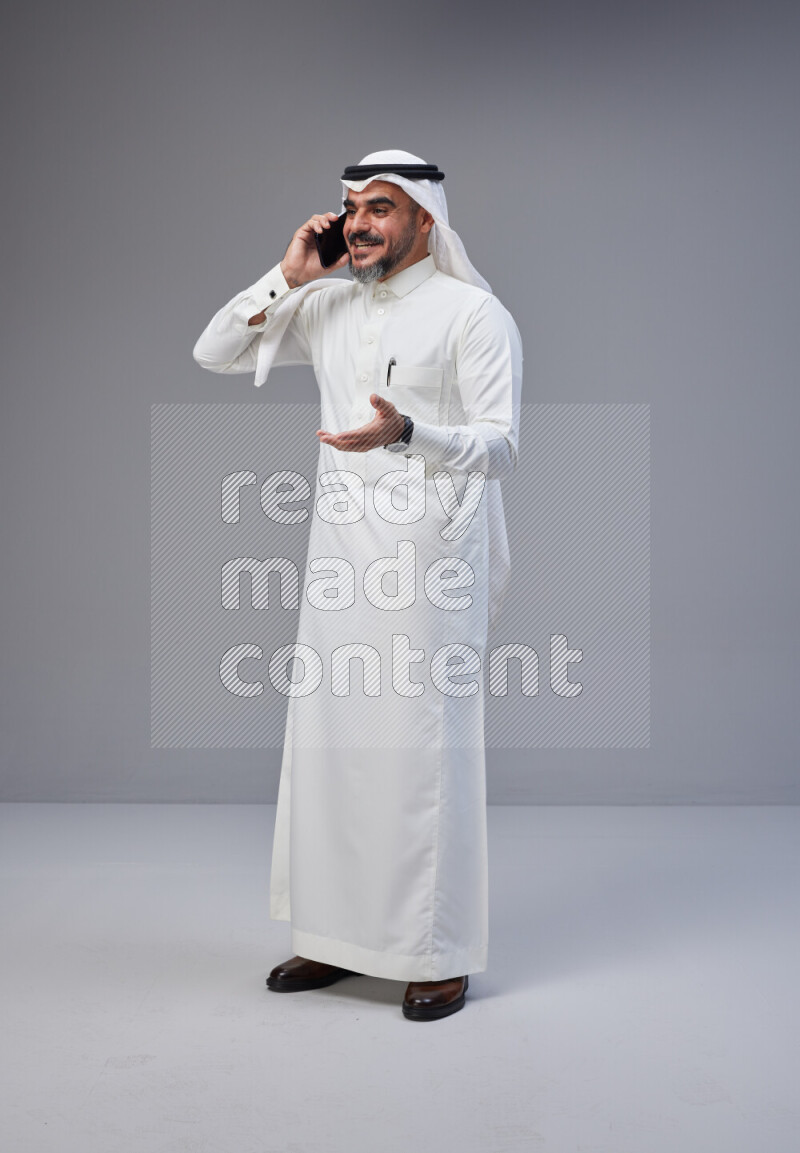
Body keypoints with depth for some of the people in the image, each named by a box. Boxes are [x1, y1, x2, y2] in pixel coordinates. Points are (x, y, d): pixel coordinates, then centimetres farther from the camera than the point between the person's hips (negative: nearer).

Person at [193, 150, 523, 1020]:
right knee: (327, 744, 8)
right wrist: (288, 276, 3)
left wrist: (405, 433, -27)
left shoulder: (473, 314, -3)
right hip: (341, 557, 6)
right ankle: (336, 937, 21)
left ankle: (440, 955, 8)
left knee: (423, 750, -4)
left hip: (428, 558, -6)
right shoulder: (328, 308, 14)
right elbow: (213, 354, 13)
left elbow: (500, 446, -9)